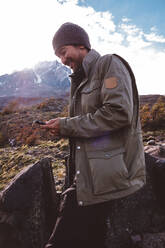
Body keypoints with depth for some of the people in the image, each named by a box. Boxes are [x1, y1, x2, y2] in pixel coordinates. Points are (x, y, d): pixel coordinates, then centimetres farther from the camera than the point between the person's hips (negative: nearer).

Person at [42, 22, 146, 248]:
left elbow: (119, 113, -19)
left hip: (107, 175, -7)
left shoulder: (110, 64, -4)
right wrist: (62, 128, 7)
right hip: (86, 174, 8)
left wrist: (67, 126, -13)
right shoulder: (82, 80, 21)